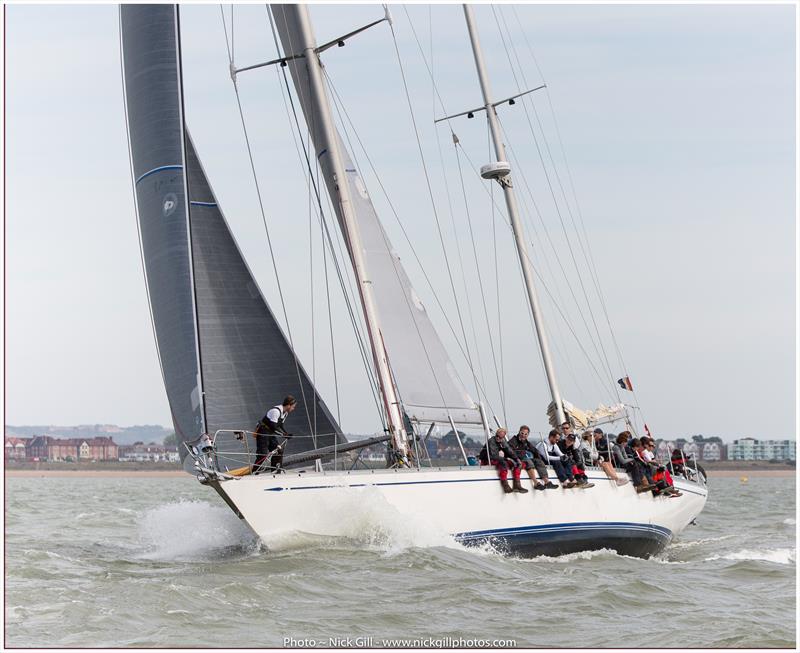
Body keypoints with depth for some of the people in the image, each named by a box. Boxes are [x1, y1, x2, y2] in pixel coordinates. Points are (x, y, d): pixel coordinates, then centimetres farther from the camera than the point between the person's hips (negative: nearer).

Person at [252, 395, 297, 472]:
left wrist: (286, 434, -5)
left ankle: (275, 469, 12)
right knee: (263, 454, -12)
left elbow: (281, 425, 12)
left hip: (271, 433, 9)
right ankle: (254, 472, -6)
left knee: (279, 450, 3)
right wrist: (284, 434, -24)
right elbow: (273, 427, -28)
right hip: (263, 433, -9)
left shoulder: (285, 413, 5)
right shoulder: (275, 411, -26)